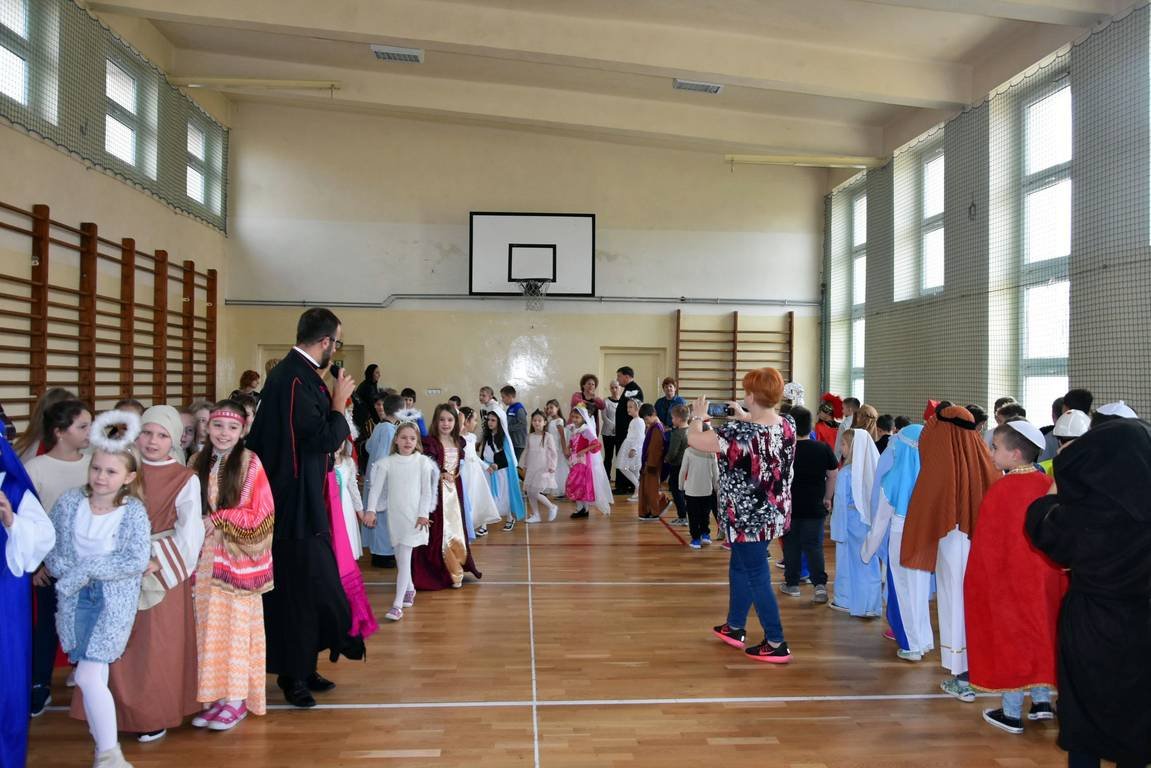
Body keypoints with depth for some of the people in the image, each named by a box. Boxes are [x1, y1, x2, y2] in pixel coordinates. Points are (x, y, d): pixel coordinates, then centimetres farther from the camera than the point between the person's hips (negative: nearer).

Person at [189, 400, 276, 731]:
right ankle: (213, 695, 19)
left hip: (237, 558, -4)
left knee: (236, 623, 2)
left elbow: (259, 515, -10)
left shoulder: (250, 463, -8)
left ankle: (237, 698, 12)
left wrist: (218, 519, -14)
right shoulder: (198, 463, 7)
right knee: (208, 626, 8)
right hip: (204, 559, 5)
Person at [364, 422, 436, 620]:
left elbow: (426, 491, -2)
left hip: (414, 515, -3)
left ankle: (397, 604, -8)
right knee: (400, 558, 13)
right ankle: (409, 589, 37)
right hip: (394, 515, 3)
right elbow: (376, 488, -2)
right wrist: (371, 510, -12)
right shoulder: (387, 462, 1)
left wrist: (424, 514, -8)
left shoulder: (423, 462, -2)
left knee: (404, 558, -8)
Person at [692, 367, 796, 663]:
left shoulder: (739, 432, -27)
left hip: (749, 517, -8)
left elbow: (694, 440, -16)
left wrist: (697, 417, 2)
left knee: (757, 577, 6)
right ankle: (735, 627, 37)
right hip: (774, 512, 8)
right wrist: (744, 417, 22)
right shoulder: (787, 425, -5)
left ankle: (776, 645, 15)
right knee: (739, 567, 23)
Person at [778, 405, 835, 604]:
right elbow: (833, 476, 3)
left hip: (789, 507, -1)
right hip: (815, 507, 1)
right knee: (814, 545, 6)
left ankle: (792, 584, 21)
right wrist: (827, 498, 14)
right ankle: (820, 584, -9)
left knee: (792, 545, 12)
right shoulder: (823, 448, -4)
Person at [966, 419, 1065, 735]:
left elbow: (987, 542, -12)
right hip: (1045, 578, 5)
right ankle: (1042, 700, 27)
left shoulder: (1003, 489, -18)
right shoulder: (1049, 486, -3)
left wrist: (979, 581, -2)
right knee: (1039, 632, 18)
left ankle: (1012, 714, 13)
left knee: (1010, 637, 4)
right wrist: (1057, 569, 15)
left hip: (1010, 578, -5)